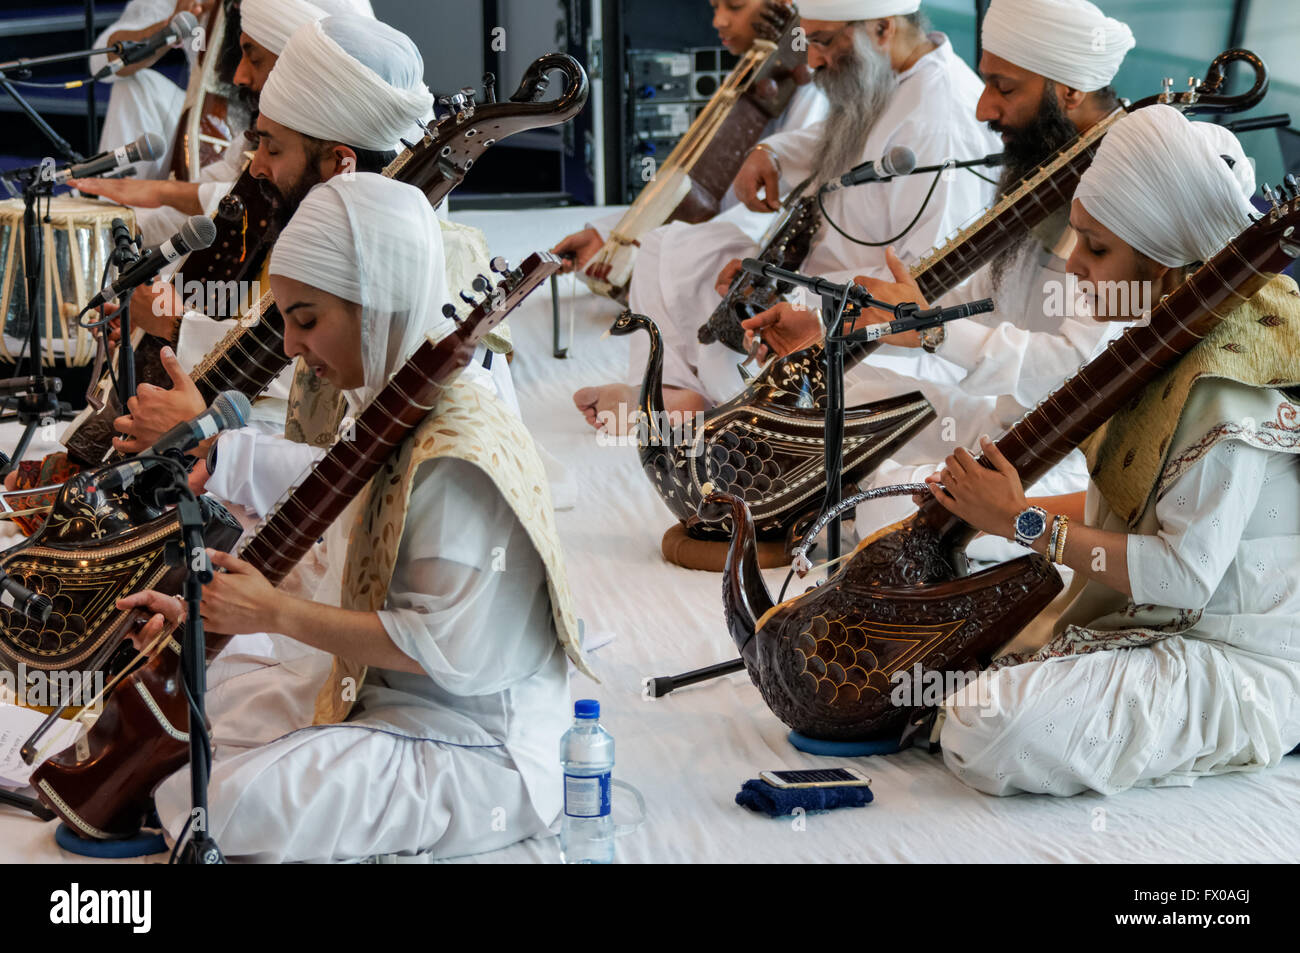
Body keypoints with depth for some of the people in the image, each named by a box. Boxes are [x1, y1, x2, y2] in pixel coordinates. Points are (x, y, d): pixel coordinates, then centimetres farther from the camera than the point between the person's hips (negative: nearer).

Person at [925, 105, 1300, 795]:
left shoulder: (1232, 384, -24)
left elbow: (1185, 574, -26)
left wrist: (1022, 523, -21)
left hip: (1233, 669, -10)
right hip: (1149, 628, 10)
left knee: (989, 737, -28)